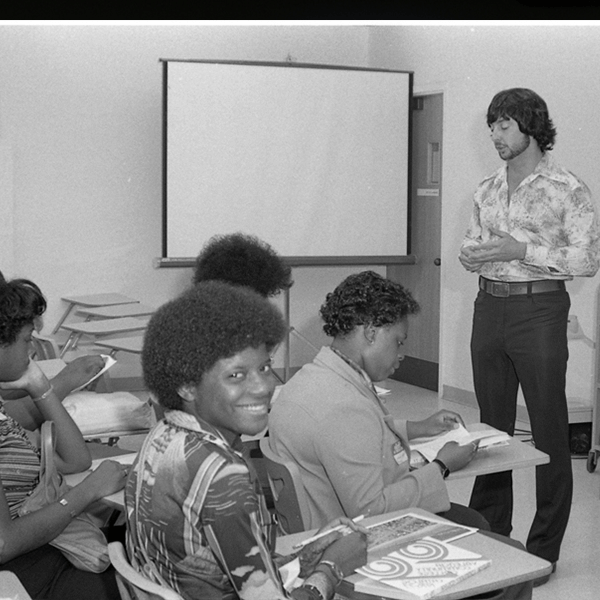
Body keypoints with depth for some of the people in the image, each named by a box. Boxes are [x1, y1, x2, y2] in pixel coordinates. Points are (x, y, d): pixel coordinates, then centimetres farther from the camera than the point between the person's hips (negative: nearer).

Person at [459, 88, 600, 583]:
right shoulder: (488, 189, 12)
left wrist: (521, 250, -18)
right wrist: (471, 255, -6)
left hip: (539, 310, -6)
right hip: (490, 307, 6)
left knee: (549, 433, 1)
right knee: (492, 426, 12)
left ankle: (544, 549, 10)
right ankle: (489, 534, 24)